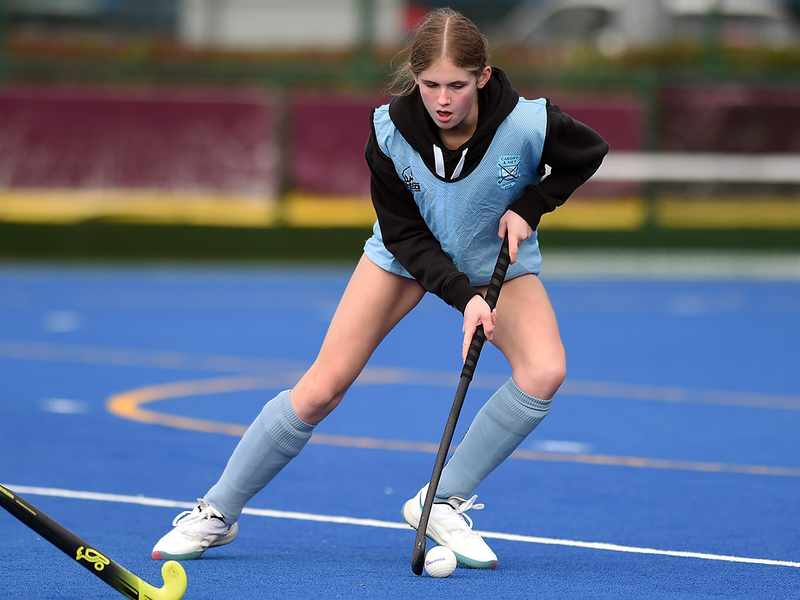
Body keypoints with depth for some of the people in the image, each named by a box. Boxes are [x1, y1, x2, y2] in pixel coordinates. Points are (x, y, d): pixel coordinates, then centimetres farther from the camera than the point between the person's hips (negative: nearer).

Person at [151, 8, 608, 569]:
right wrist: (462, 295, -32)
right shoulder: (390, 129, -29)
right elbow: (405, 235, -20)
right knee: (321, 389, -8)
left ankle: (442, 502, -11)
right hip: (408, 253, 0)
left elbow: (589, 153, -9)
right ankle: (217, 512, 9)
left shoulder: (528, 124, -32)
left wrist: (529, 207, -21)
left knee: (545, 371, -26)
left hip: (499, 261, 0)